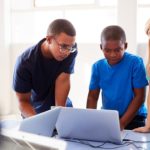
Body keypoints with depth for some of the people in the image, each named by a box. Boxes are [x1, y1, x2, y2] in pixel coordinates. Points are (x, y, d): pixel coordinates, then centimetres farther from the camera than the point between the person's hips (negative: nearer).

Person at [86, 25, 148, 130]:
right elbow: (92, 97, 5)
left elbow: (139, 97, -13)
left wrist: (122, 123, -20)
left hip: (133, 118, -4)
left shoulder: (135, 63, -14)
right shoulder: (98, 66, -1)